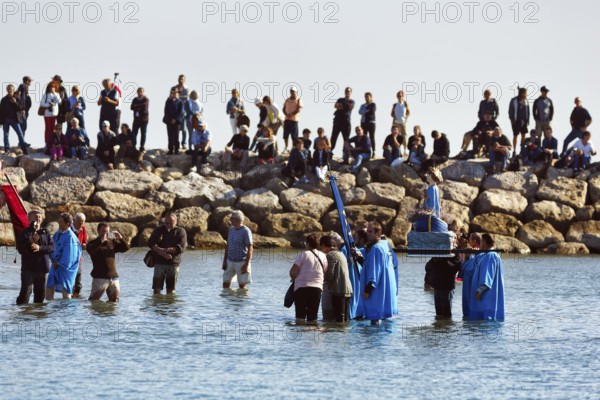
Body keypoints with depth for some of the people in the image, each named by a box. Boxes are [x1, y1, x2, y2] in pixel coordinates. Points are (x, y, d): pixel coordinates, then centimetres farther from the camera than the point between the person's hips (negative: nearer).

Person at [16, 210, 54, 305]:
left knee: (40, 293, 8)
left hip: (43, 268, 4)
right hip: (28, 267, -4)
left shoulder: (45, 233, 11)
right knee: (26, 292, -13)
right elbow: (20, 249, -7)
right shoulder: (24, 233, 2)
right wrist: (30, 242, -21)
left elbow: (52, 247, -1)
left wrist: (40, 248, -16)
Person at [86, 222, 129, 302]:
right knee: (93, 300, -9)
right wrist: (101, 241, -29)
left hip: (113, 277, 5)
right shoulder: (93, 243, 1)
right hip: (100, 277, -5)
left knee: (114, 300, 10)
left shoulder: (112, 242, 15)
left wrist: (120, 239, -9)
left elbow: (126, 248, 10)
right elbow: (90, 250, -22)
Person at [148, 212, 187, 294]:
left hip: (173, 263, 0)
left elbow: (182, 247, -9)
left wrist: (166, 250, -18)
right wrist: (162, 252, -20)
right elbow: (151, 243, -4)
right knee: (157, 289, -6)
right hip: (159, 262, 0)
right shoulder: (158, 230, 9)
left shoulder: (180, 232, 5)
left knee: (171, 290, 4)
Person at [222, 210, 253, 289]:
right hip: (230, 261, 7)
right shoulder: (231, 229, 9)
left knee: (242, 285, -1)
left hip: (241, 262, -7)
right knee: (226, 283, 4)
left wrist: (246, 264, -18)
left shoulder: (245, 231, -12)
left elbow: (250, 249, -14)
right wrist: (224, 261, 11)